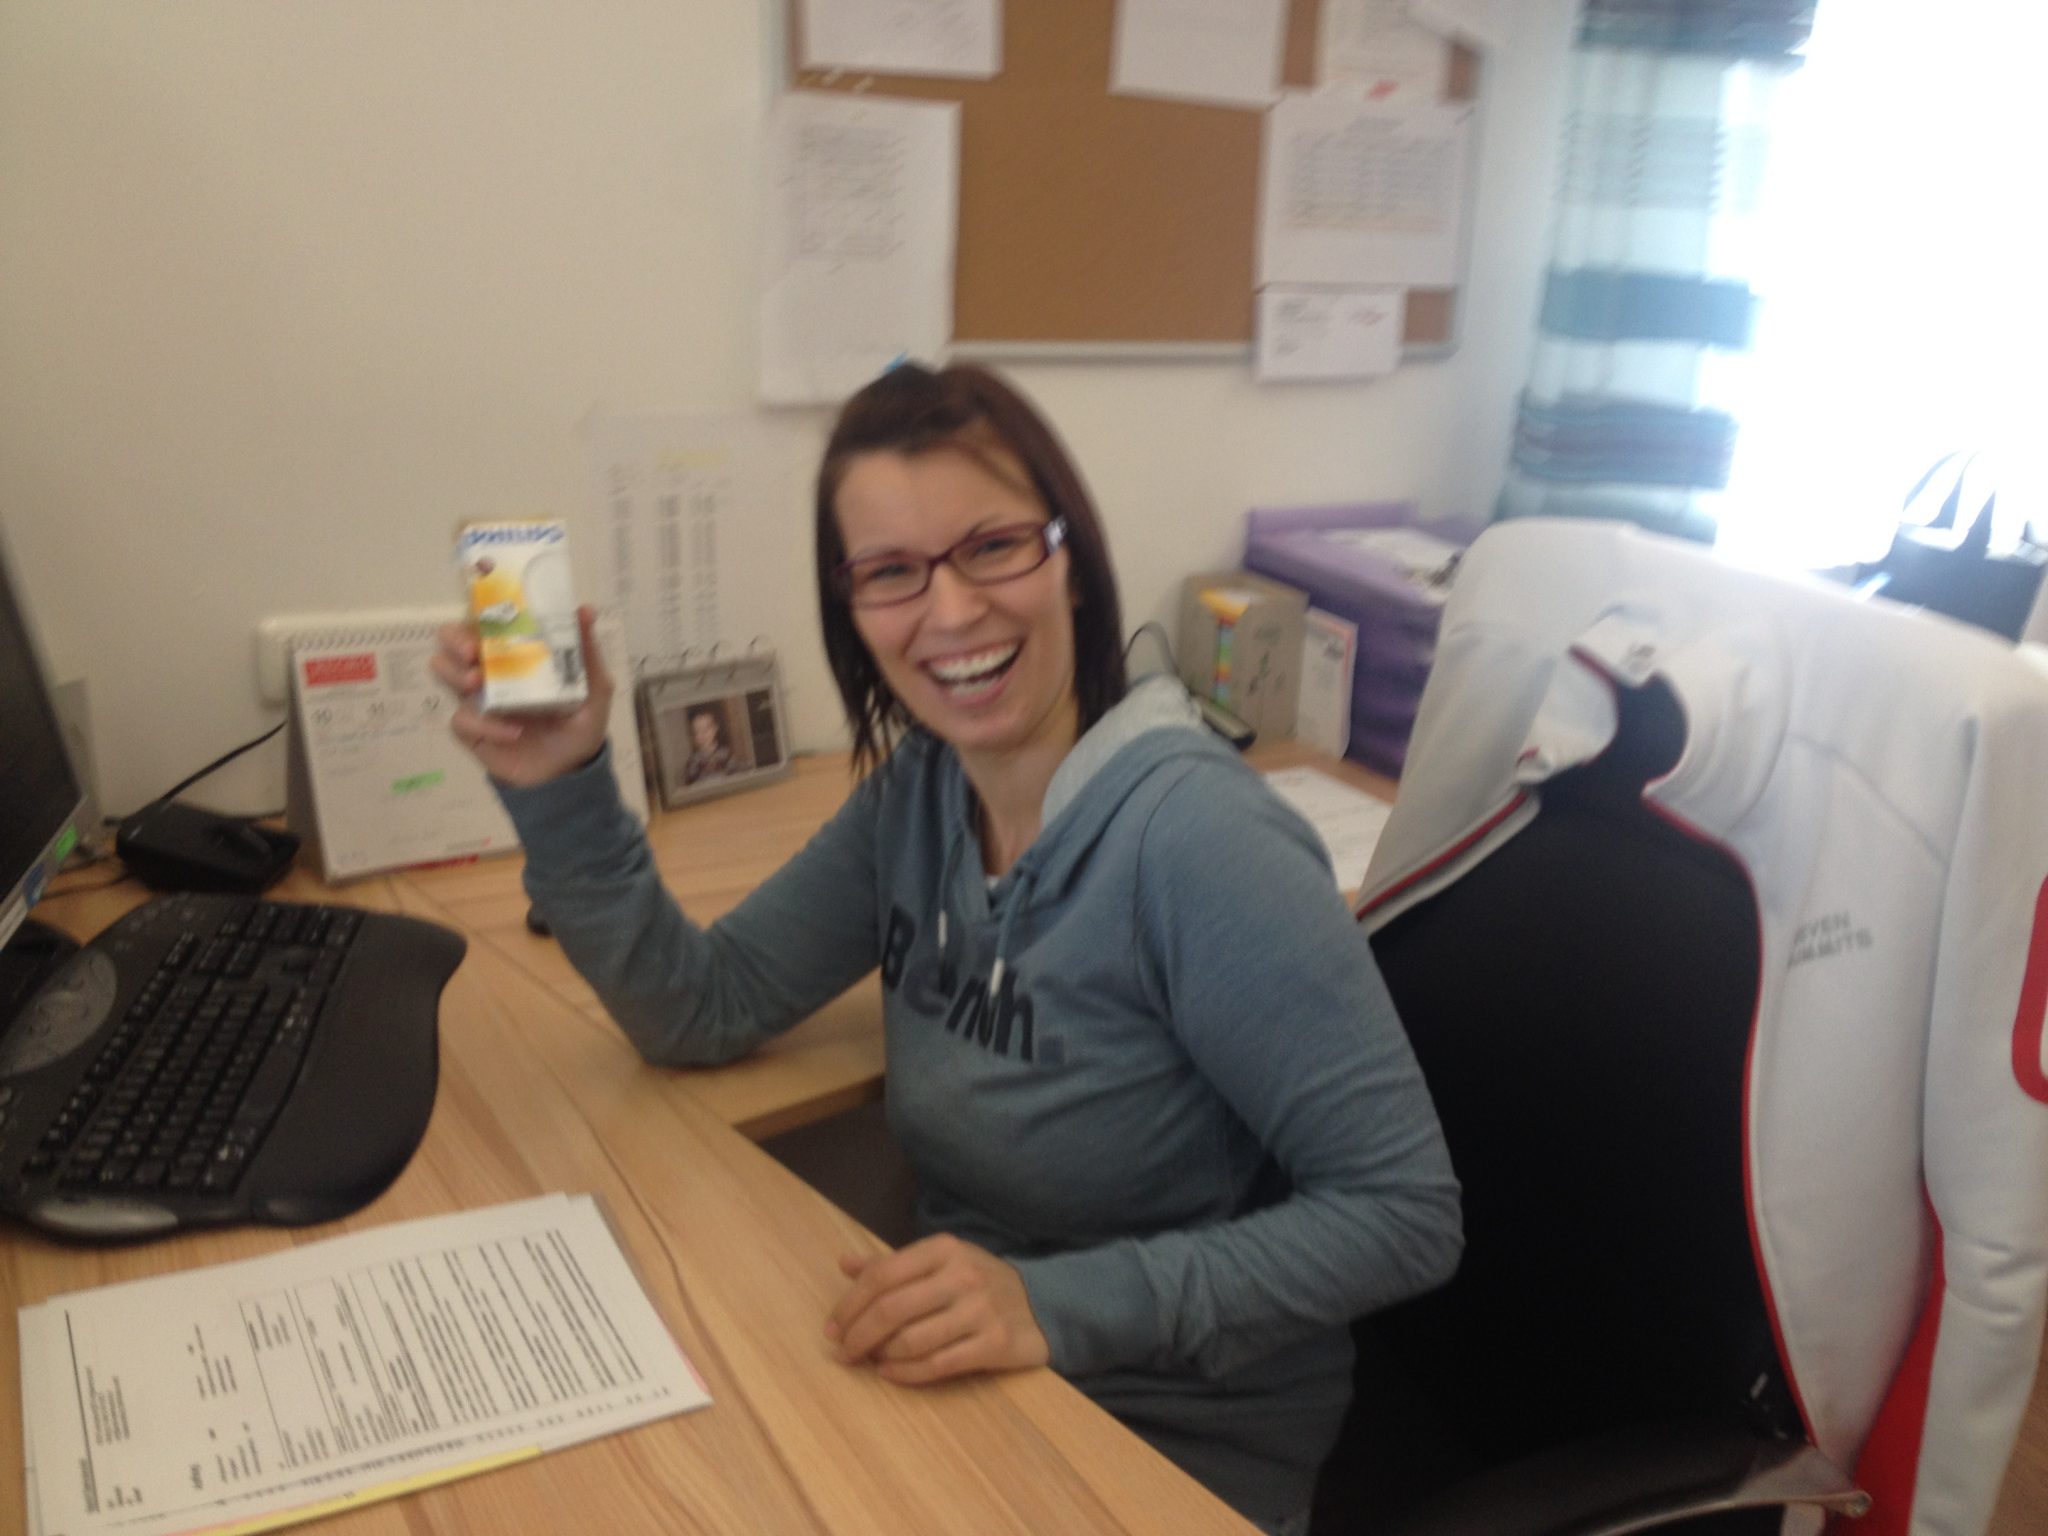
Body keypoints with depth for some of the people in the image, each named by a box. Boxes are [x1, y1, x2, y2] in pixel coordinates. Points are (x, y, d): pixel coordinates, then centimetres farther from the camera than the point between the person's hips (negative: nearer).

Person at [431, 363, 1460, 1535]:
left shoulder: (1194, 837, -25)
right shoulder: (917, 788, -4)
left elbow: (1407, 1212, -22)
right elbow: (704, 1010, 0)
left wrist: (1063, 1305, -30)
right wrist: (560, 783, -12)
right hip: (971, 1378, 5)